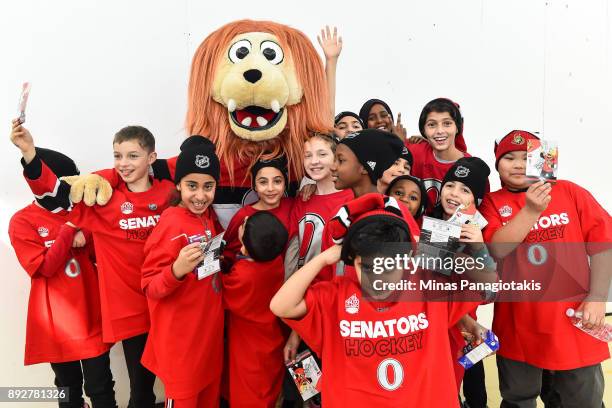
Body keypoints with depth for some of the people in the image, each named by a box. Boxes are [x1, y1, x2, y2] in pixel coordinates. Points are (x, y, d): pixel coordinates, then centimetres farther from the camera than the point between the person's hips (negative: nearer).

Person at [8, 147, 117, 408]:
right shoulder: (21, 222, -6)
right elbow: (45, 267, -14)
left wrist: (86, 236, -13)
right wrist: (68, 231, -17)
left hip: (91, 315, 3)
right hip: (57, 322, -2)